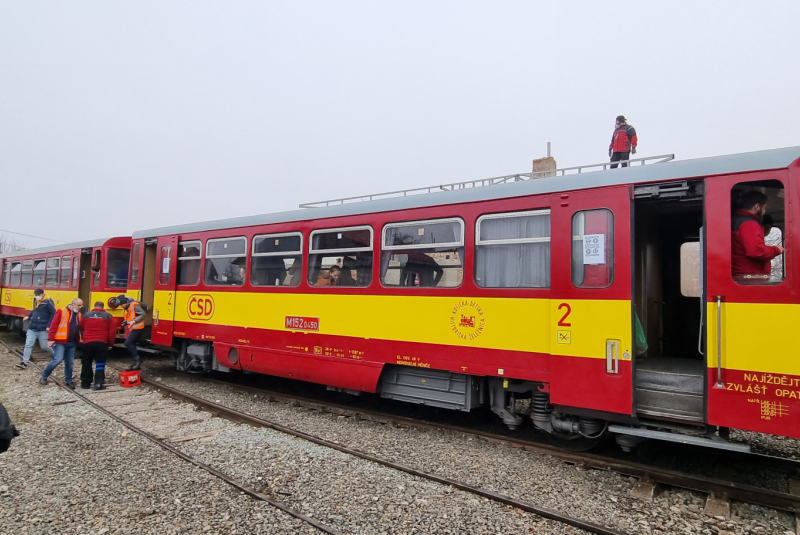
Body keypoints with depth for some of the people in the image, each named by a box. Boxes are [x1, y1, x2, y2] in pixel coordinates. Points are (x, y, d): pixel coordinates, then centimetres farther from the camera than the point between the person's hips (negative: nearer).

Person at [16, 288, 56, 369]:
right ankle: (24, 362, 5)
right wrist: (28, 316, 5)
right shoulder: (36, 301, 9)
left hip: (42, 329, -6)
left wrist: (48, 326, -17)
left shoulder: (48, 302, -14)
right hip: (32, 328, 6)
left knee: (44, 346, 3)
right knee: (28, 344, 1)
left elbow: (54, 314, -14)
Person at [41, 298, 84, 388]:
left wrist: (79, 339, 5)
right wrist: (50, 339, -15)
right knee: (58, 360, -13)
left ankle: (68, 380, 21)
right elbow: (53, 325, -11)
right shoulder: (61, 312, -8)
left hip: (72, 343, 6)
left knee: (69, 362, 10)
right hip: (60, 342, -6)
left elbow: (80, 328, 15)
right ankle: (44, 376, 9)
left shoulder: (79, 315, 12)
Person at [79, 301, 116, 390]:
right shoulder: (108, 316, 1)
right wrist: (110, 344, 5)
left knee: (86, 364, 14)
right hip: (101, 343, -2)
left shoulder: (86, 315, 8)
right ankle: (98, 384, -4)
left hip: (87, 342, 2)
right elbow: (113, 331, -4)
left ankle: (85, 383, 20)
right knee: (100, 364, 3)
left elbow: (81, 327, 19)